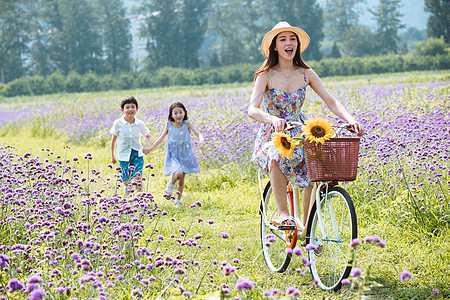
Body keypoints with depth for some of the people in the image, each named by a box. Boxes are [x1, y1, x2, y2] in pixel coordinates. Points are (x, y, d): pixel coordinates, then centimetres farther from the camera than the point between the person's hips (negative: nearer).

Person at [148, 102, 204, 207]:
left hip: (185, 155, 1)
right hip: (173, 155, -1)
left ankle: (178, 199, 33)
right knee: (178, 173, -26)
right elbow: (161, 138, 8)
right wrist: (151, 148, 8)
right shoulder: (169, 125, -6)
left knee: (181, 179, 11)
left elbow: (198, 134, -15)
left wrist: (201, 141, -37)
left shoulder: (187, 124, -9)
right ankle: (170, 185, 8)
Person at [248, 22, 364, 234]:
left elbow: (330, 101, -3)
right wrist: (273, 119, -42)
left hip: (299, 135, 3)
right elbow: (252, 110, -20)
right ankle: (283, 213, -27)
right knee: (276, 156, -40)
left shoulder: (306, 74, 1)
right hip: (272, 136, -3)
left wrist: (351, 120, -22)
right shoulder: (266, 76, -8)